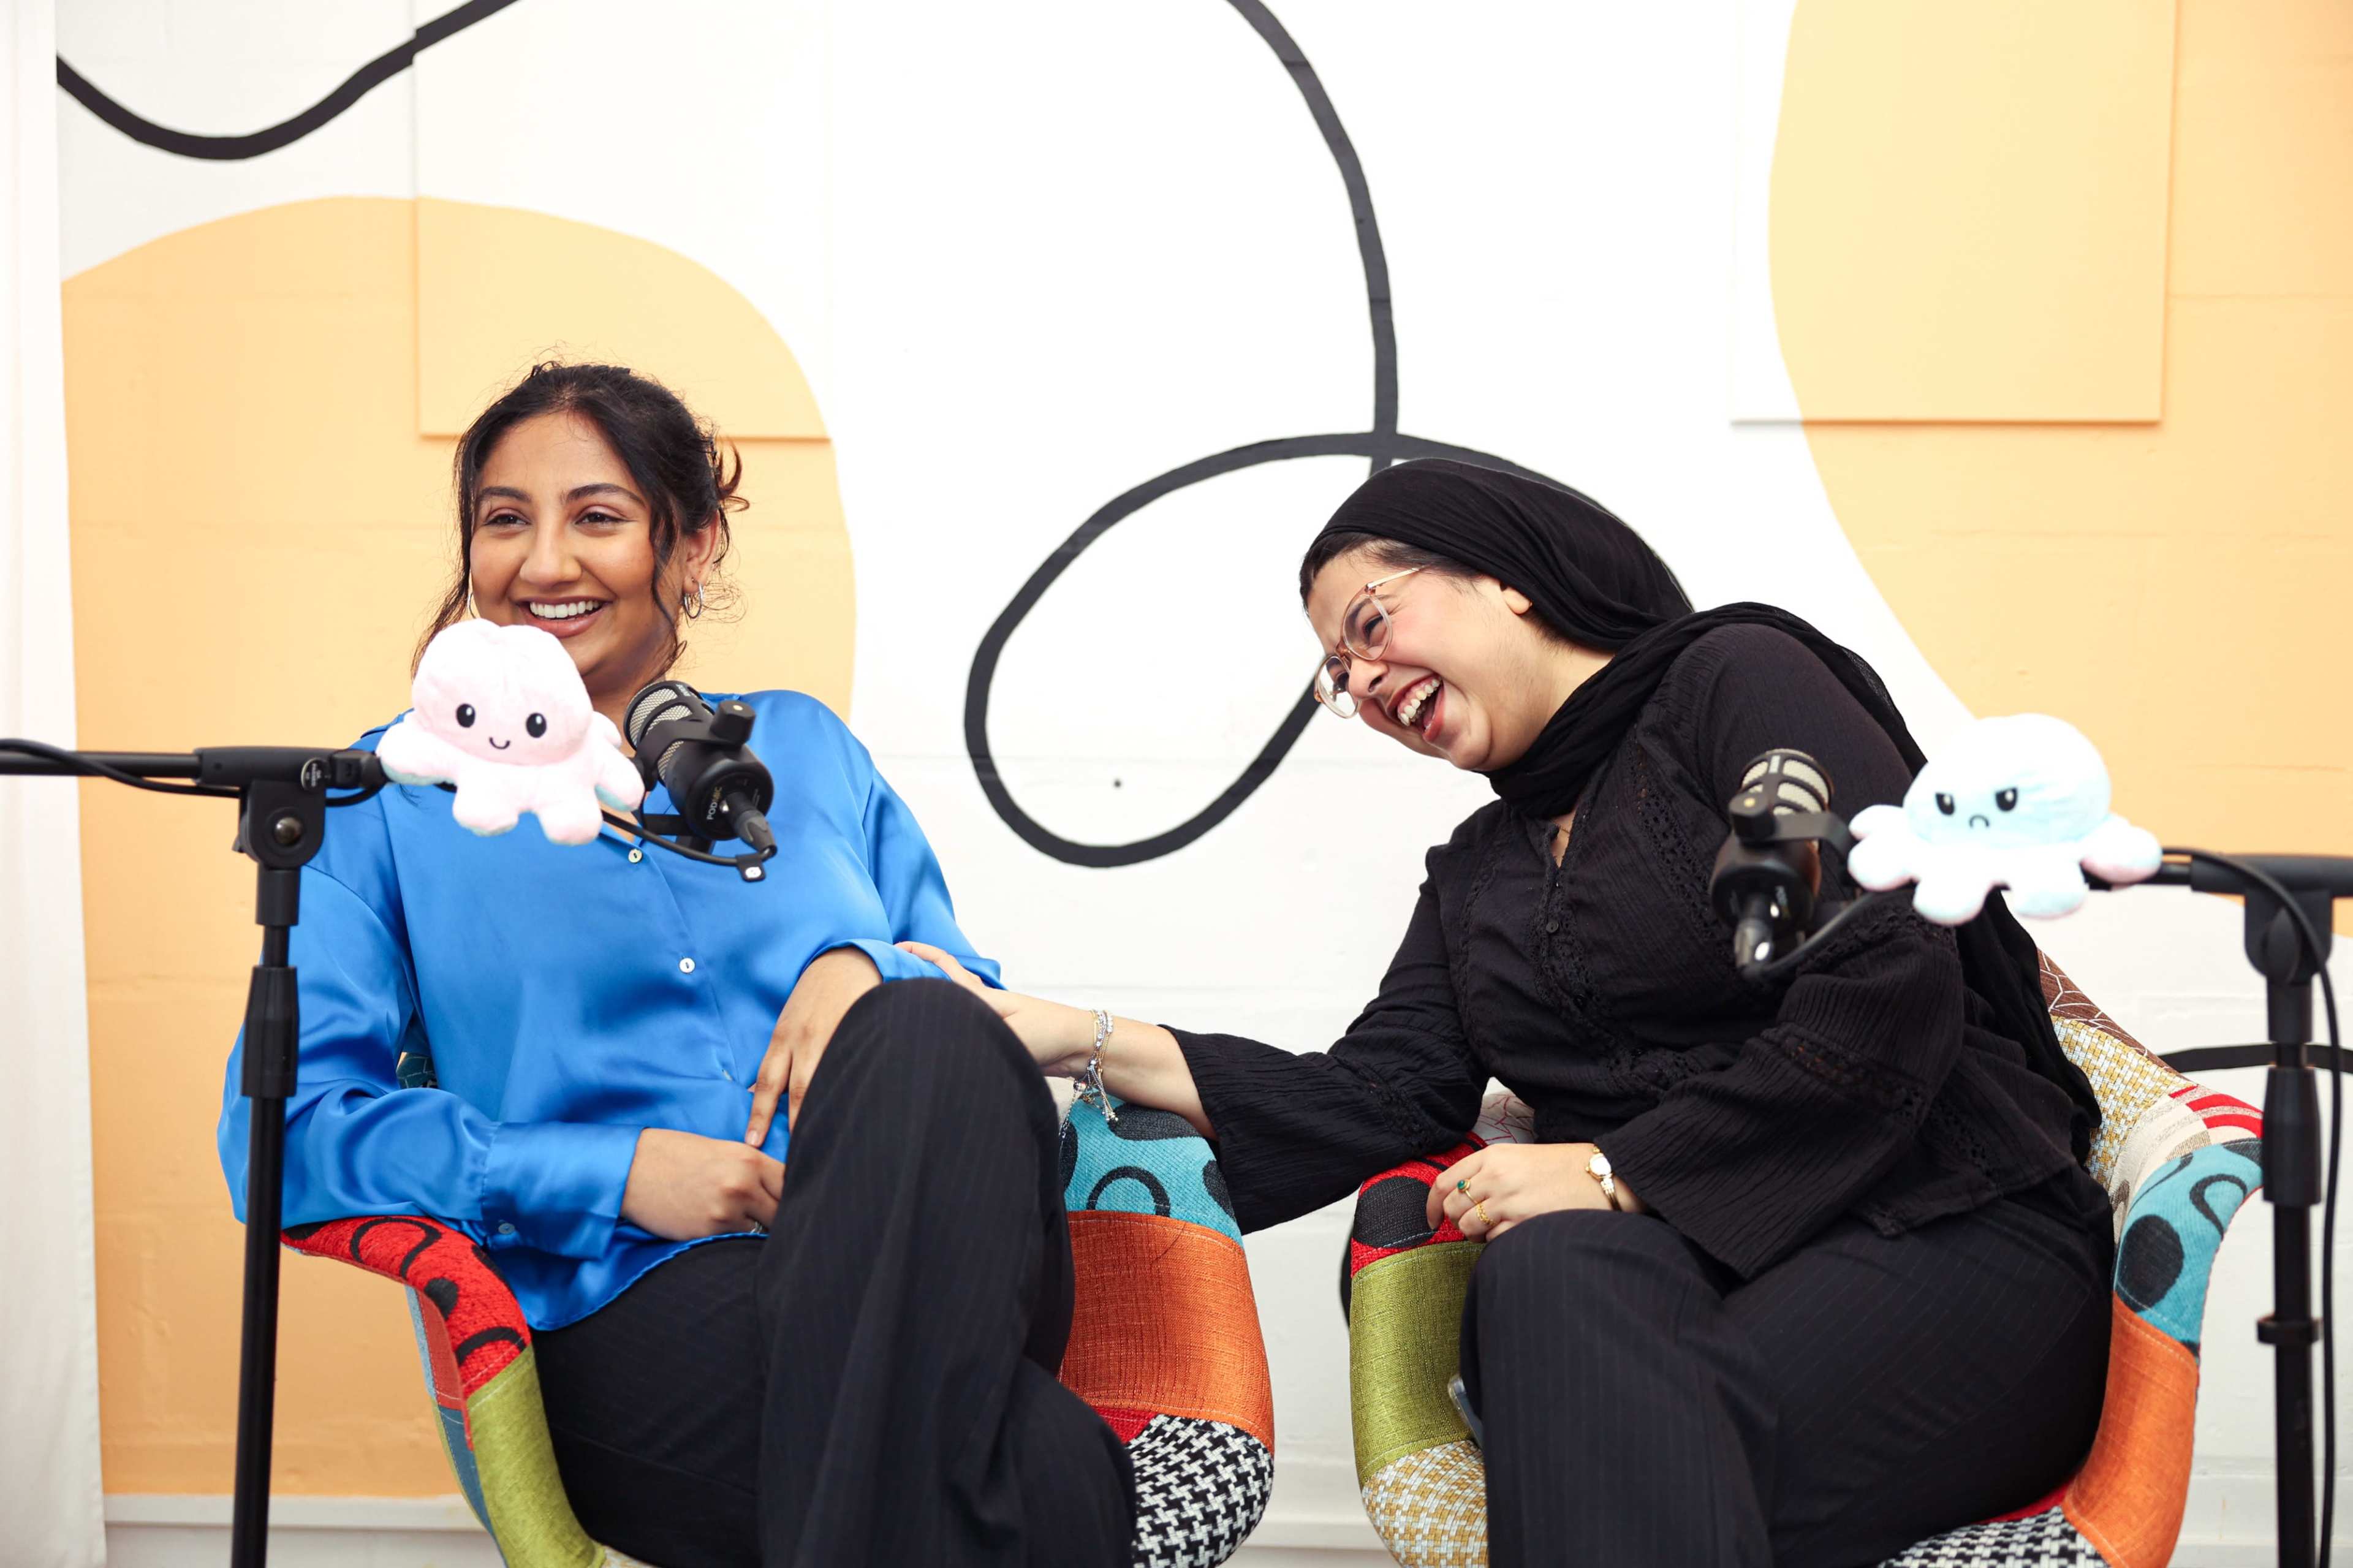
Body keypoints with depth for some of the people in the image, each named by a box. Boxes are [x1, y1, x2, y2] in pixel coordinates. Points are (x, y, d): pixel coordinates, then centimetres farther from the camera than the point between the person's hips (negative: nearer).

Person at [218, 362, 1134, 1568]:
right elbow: (285, 1128, 3)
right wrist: (613, 1174, -10)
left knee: (926, 1030, -35)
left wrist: (867, 970, -8)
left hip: (918, 1257, 5)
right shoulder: (391, 800, 15)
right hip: (624, 1301, -5)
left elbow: (973, 1005, 18)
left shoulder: (804, 747, 24)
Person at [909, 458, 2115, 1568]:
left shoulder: (1739, 679, 2)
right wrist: (1083, 1041, 2)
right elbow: (1370, 1100, 9)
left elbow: (1893, 995, -11)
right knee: (1549, 1269, -33)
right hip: (1668, 1265, 5)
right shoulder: (1475, 870, 23)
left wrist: (1617, 1171, -11)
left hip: (1952, 1235, -4)